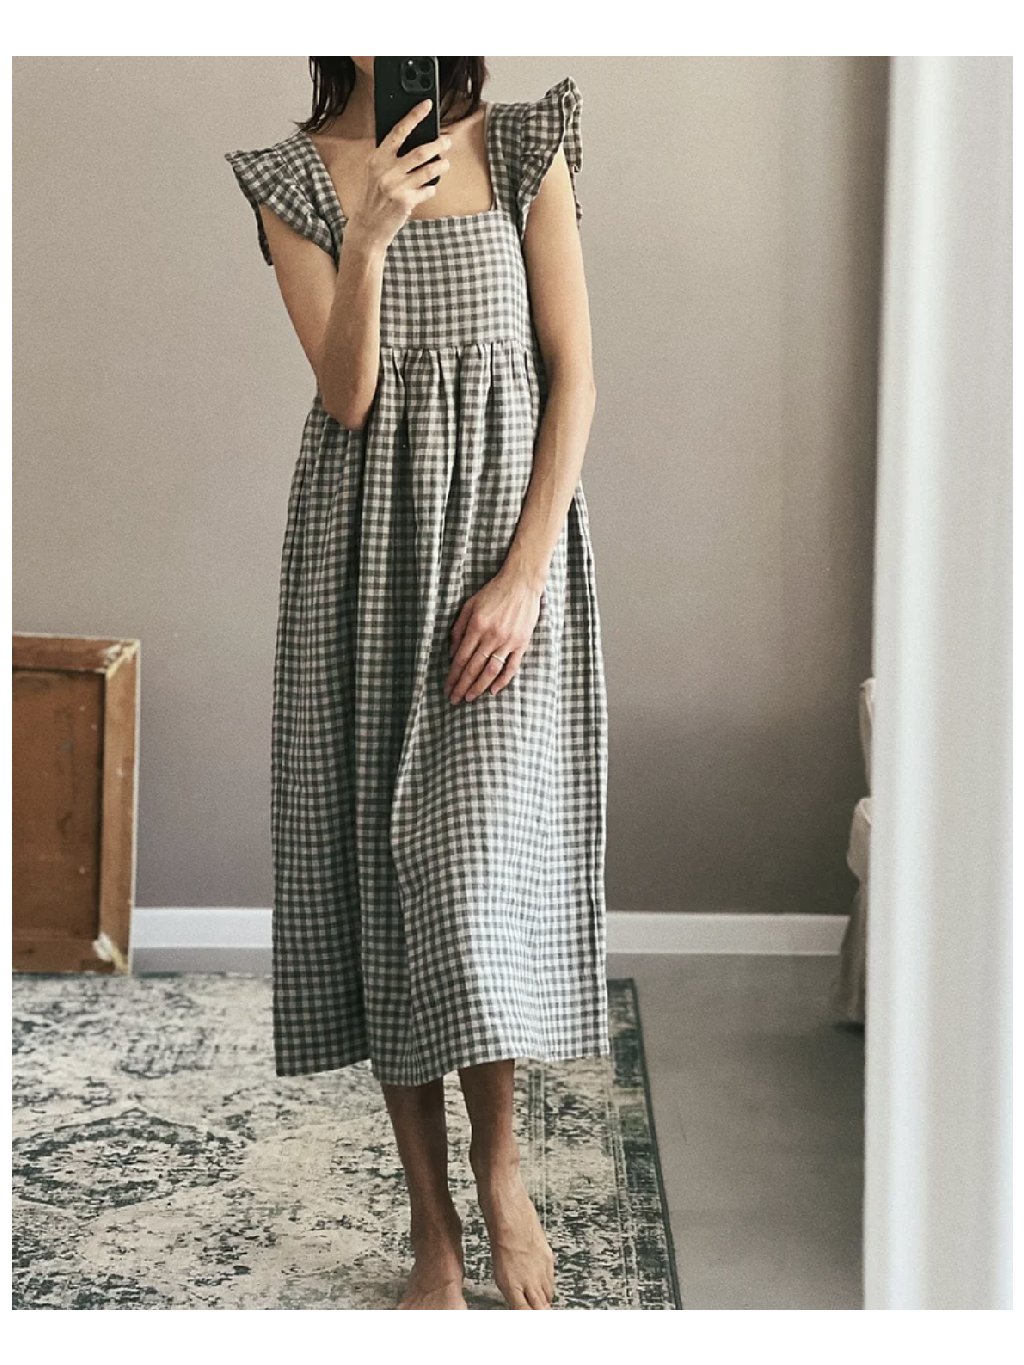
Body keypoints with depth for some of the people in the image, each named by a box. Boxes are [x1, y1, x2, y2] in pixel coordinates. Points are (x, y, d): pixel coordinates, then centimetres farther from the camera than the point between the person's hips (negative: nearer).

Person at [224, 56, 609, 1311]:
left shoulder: (525, 148, 2)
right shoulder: (294, 178, 2)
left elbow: (575, 375, -2)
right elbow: (347, 396, -7)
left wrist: (525, 573, -11)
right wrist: (371, 232, -22)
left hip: (505, 543, -1)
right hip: (364, 552, 1)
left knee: (479, 869, -11)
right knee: (378, 863, 3)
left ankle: (499, 1154, 17)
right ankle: (432, 1223, 15)